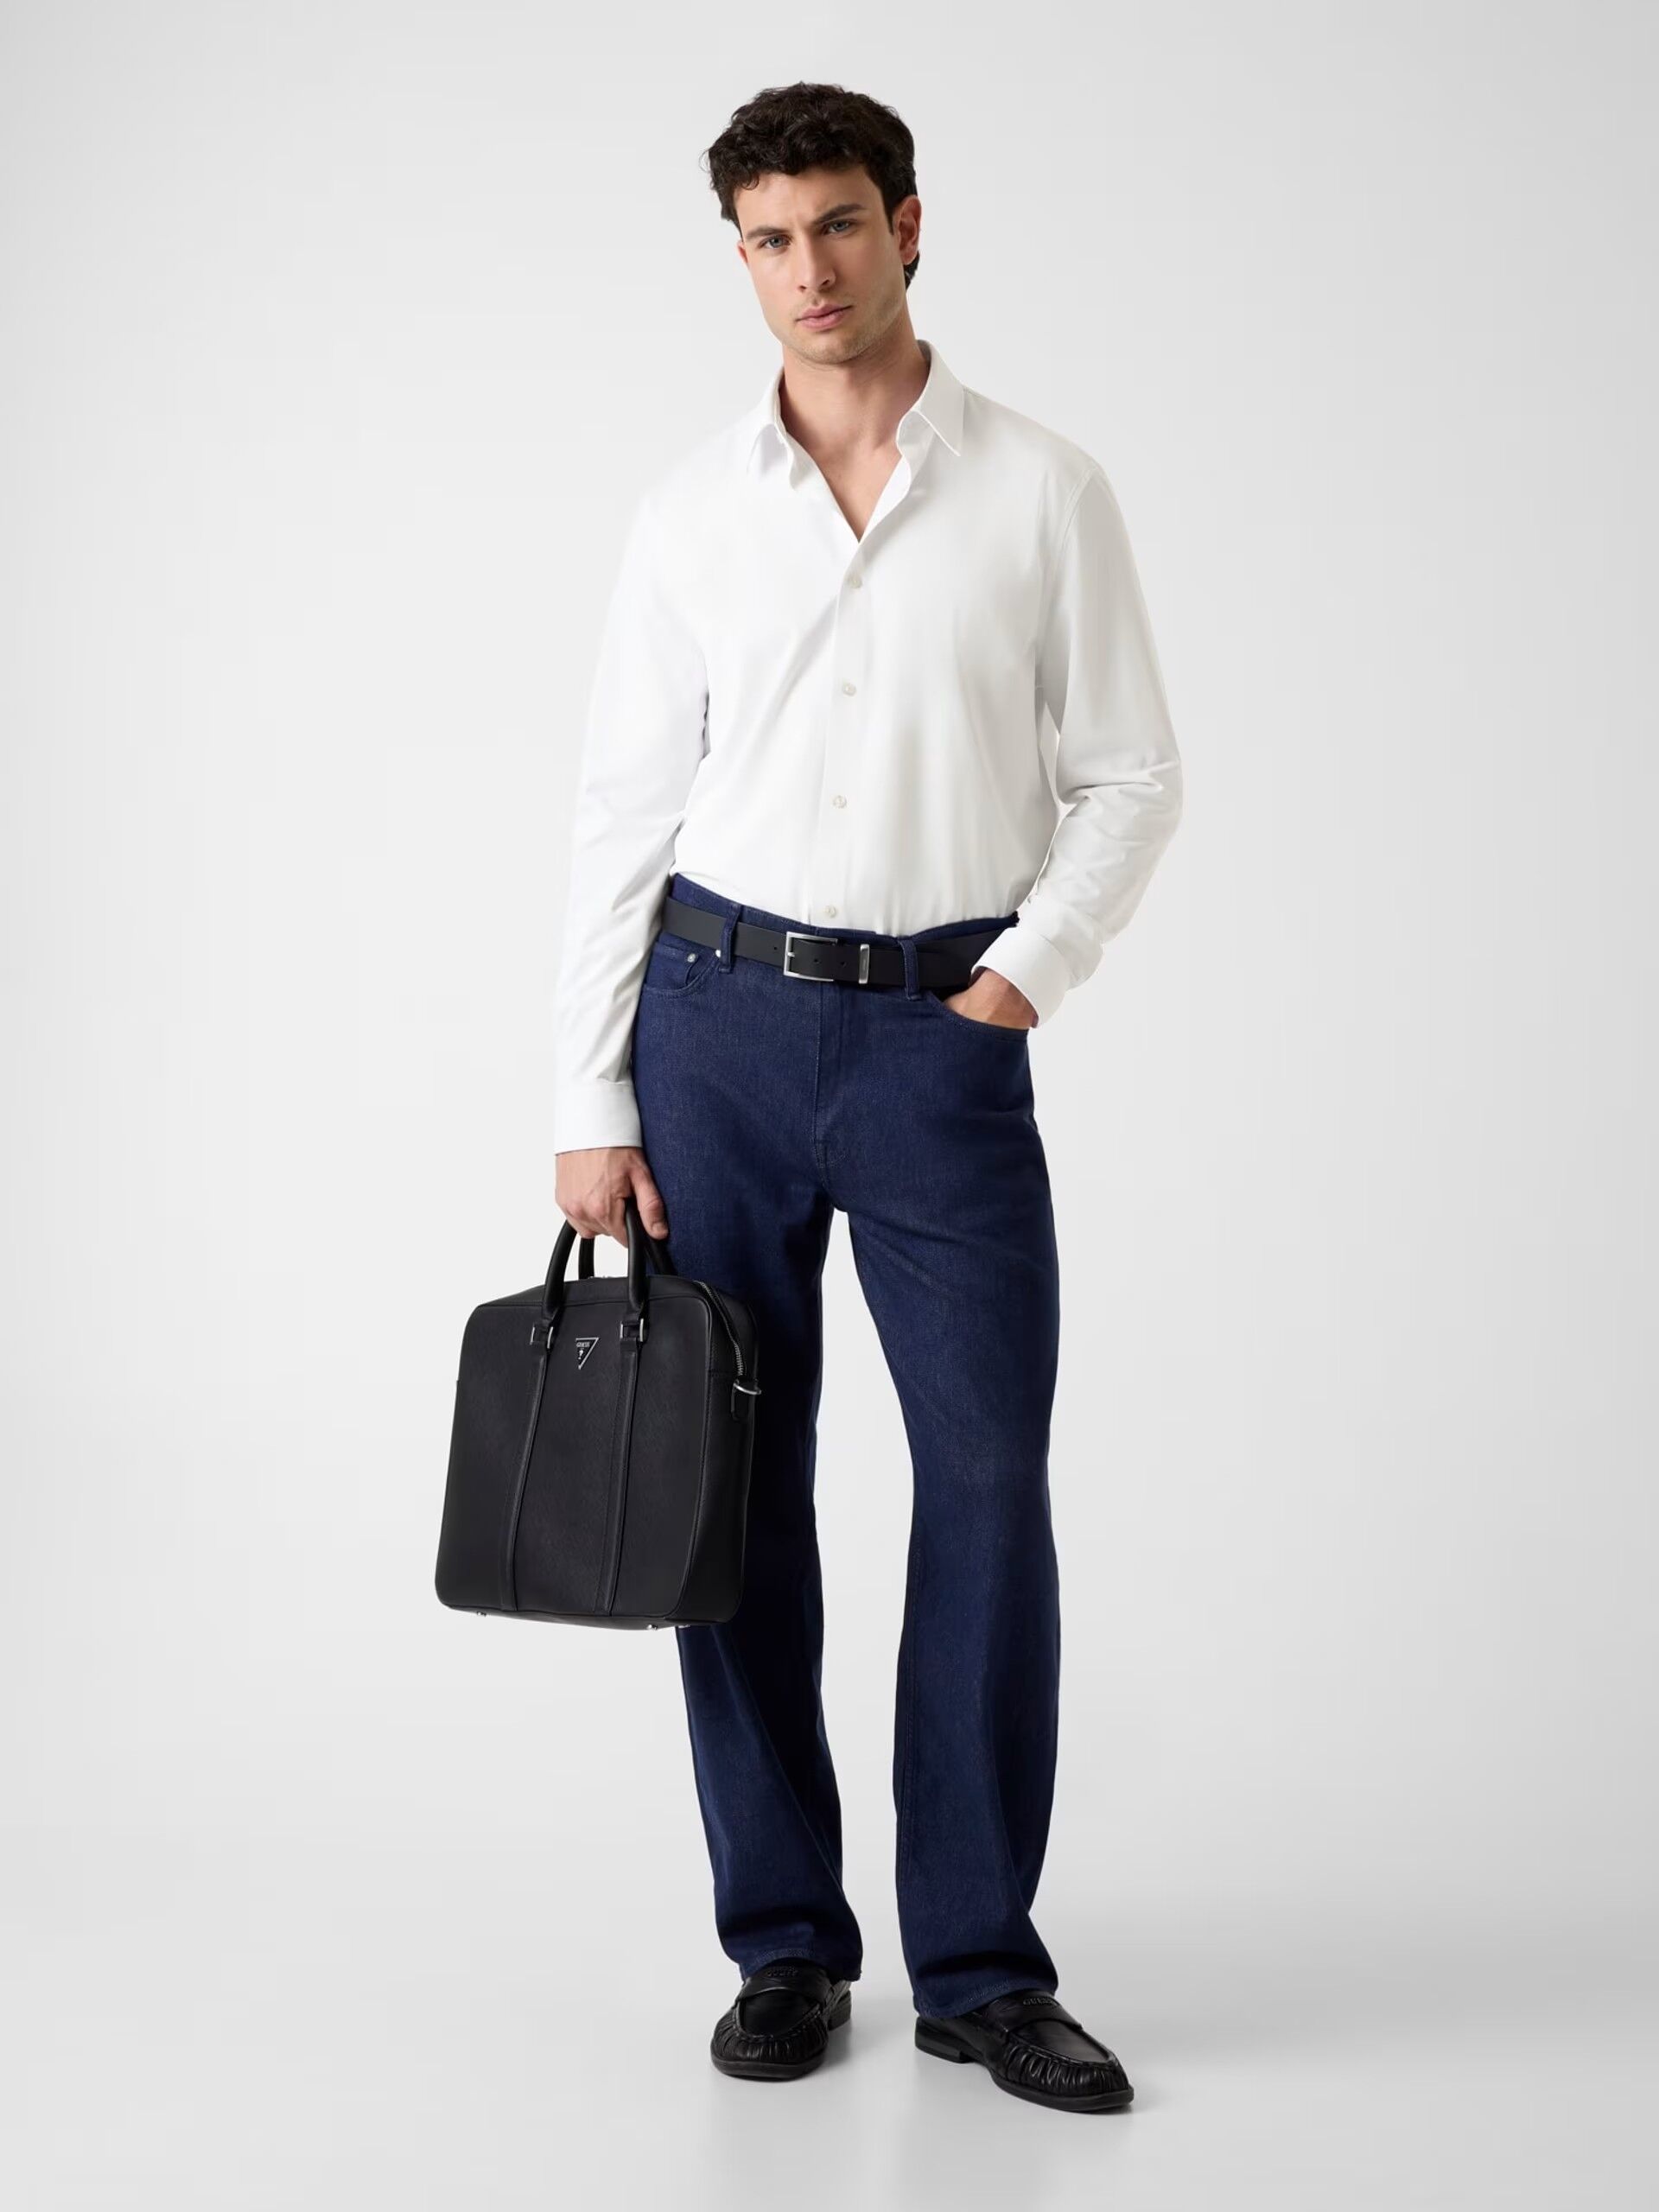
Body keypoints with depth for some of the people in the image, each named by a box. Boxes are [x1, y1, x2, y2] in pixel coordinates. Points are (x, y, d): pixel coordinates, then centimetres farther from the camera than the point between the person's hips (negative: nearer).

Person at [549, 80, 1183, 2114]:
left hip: (943, 1039, -1)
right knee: (736, 1486, 4)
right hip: (721, 1020, 1)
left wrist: (1037, 964, -12)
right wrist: (590, 1103, 0)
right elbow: (623, 814, 5)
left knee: (990, 1478, -3)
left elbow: (1130, 776, 4)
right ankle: (783, 1944, 17)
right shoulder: (691, 510, 5)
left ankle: (980, 1966, 9)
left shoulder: (1045, 492, 1)